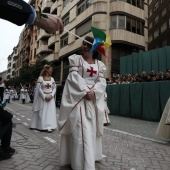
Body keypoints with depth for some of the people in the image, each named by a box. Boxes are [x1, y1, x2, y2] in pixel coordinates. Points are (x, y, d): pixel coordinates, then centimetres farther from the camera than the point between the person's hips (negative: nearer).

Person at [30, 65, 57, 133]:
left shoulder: (52, 79, 8)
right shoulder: (40, 78, -5)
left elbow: (54, 88, 7)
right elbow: (38, 89, -9)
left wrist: (51, 95, -10)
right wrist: (44, 97, -16)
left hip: (50, 98, 4)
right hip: (42, 97, -3)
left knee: (50, 111, 1)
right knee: (42, 112, 2)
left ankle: (49, 127, 6)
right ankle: (42, 126, 12)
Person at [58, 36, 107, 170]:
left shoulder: (99, 64, 14)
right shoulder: (76, 59, 5)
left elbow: (102, 81, 4)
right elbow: (74, 77, -7)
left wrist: (93, 92, -14)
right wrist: (85, 91, -16)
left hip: (94, 99, 4)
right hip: (78, 98, -4)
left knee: (91, 130, 10)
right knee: (80, 130, -8)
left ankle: (90, 158, 26)